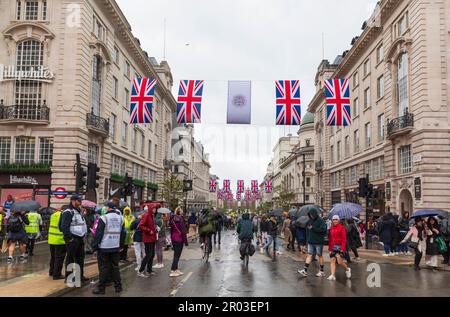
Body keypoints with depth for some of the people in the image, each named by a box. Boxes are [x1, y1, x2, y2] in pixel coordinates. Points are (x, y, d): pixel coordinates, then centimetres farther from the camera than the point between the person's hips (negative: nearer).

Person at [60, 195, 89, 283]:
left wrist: (83, 236, 18)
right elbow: (64, 226, -20)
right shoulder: (68, 212, -13)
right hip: (72, 239, -9)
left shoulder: (79, 211, 17)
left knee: (80, 257, 15)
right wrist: (68, 238, -22)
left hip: (80, 238, 9)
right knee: (70, 258, -1)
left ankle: (80, 275, 25)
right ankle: (68, 277, 7)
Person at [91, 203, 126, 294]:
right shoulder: (121, 218, 6)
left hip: (104, 247, -5)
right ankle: (118, 286, 16)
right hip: (115, 247, 5)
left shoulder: (103, 218, -11)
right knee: (115, 266, 13)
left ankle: (101, 288, 6)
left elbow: (98, 234, -11)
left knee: (103, 267, 2)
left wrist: (95, 246, -5)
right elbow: (123, 233, 12)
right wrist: (121, 245, 19)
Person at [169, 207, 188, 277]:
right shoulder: (180, 219, -14)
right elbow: (183, 231, -13)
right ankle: (172, 271, -6)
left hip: (173, 239, 8)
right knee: (177, 255, -5)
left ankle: (176, 269, 20)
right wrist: (185, 241, -9)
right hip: (179, 239, -8)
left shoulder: (172, 219, 9)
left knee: (176, 255, 16)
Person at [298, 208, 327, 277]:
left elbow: (323, 230, -21)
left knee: (320, 256, 5)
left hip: (319, 242, -5)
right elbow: (307, 230, 19)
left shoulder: (321, 221, -9)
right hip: (310, 242, 5)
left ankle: (322, 271, 17)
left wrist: (313, 228, -21)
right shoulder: (309, 221, 10)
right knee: (309, 255, 2)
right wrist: (307, 239, 8)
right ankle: (305, 270, -3)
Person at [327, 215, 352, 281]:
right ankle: (333, 275, -3)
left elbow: (344, 239, -9)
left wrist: (342, 248, -15)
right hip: (333, 247, 5)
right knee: (332, 261, -2)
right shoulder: (331, 228, 11)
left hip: (339, 247, -5)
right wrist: (330, 248, 10)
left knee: (340, 262, -5)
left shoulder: (341, 228, -6)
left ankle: (347, 269, 24)